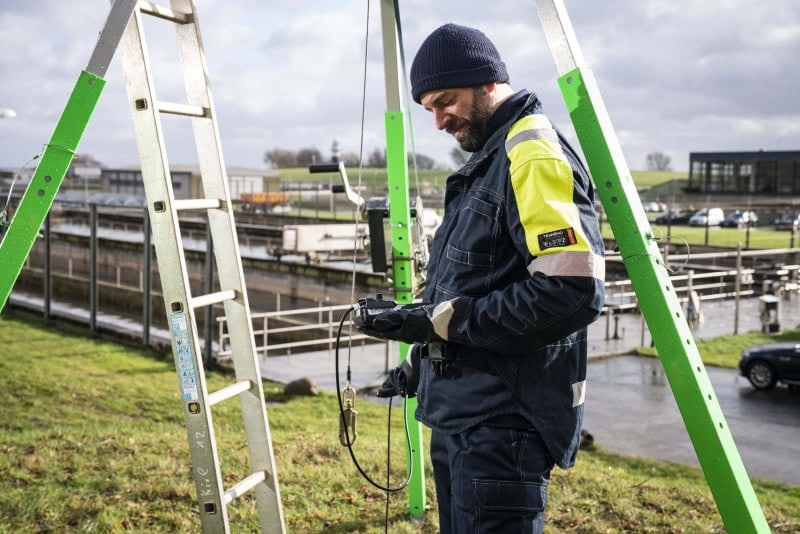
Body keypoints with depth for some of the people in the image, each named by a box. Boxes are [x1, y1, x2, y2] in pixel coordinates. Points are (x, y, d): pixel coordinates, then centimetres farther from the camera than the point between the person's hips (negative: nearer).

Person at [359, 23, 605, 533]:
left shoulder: (534, 156, -15)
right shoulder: (488, 159, 17)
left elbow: (572, 291, -26)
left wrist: (443, 318, -20)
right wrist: (425, 363, 20)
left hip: (501, 422, -10)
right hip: (463, 413, 10)